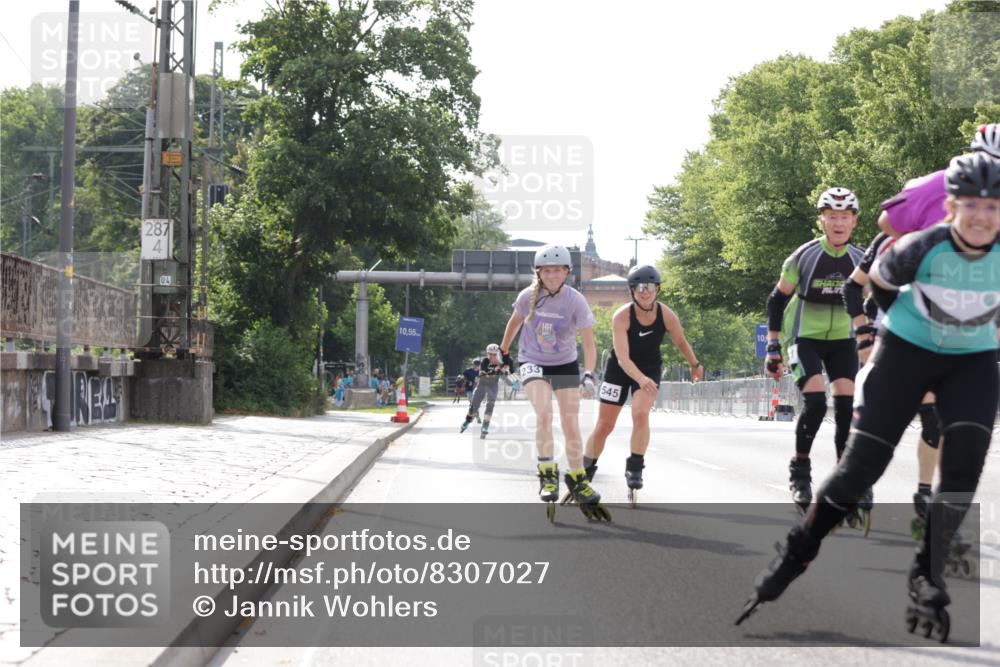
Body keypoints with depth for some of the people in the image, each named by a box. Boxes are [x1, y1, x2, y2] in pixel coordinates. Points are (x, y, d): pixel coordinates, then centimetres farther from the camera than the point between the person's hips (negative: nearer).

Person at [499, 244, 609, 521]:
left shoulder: (576, 301, -19)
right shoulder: (528, 297, -14)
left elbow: (589, 343, -18)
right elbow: (515, 322, 7)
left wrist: (589, 375, -31)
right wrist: (504, 352, 18)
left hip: (565, 364, 1)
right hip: (533, 362, 0)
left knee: (571, 426, -1)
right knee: (544, 413, -25)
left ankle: (578, 480, 17)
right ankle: (547, 474, -14)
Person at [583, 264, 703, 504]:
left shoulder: (667, 316, -19)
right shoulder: (621, 316, -27)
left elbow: (681, 342, 2)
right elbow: (622, 358, -34)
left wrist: (695, 365, 15)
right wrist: (640, 379, -49)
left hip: (650, 369, 1)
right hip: (619, 369, -1)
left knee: (640, 414, -24)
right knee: (604, 426, 3)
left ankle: (635, 468, -10)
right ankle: (586, 470, 22)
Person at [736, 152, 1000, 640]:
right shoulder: (922, 248, -27)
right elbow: (879, 279, -5)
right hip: (906, 351, -2)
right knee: (862, 465, -6)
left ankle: (926, 576, -3)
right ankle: (794, 557, 10)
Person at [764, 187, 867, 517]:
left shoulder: (860, 260, -7)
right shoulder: (804, 257, -15)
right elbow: (777, 299, -4)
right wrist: (773, 346, -6)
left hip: (842, 340, 3)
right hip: (805, 338, -3)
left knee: (847, 405, -10)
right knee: (815, 401, -21)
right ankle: (799, 470, -2)